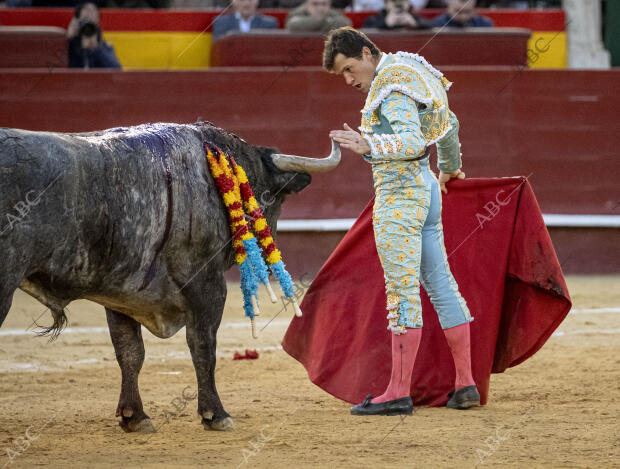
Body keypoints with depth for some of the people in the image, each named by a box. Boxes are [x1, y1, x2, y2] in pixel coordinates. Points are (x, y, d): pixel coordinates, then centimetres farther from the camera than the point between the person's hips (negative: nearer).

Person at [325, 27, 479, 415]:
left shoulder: (391, 88, -15)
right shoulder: (412, 73, 16)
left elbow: (413, 143, -27)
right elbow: (448, 122, 31)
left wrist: (368, 145, -39)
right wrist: (451, 167, 46)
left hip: (398, 196, -10)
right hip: (425, 188, 10)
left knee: (402, 292, -9)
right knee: (440, 285, 10)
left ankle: (399, 393, -9)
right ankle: (465, 386, 12)